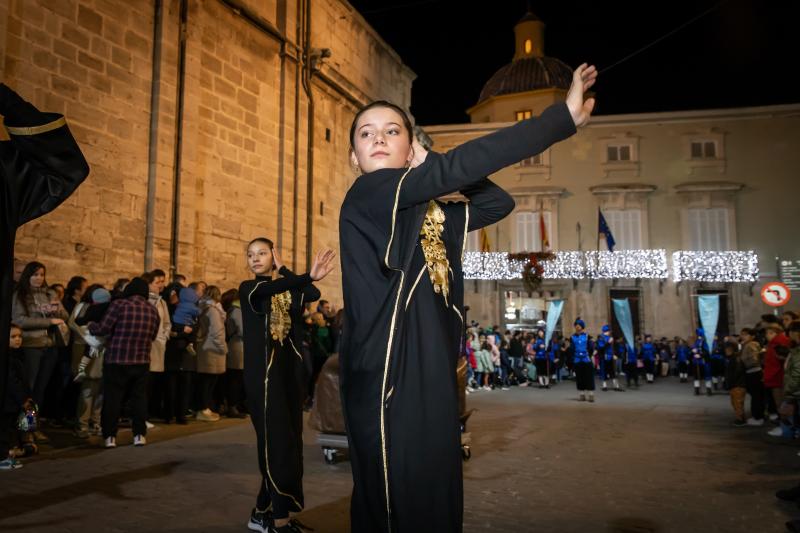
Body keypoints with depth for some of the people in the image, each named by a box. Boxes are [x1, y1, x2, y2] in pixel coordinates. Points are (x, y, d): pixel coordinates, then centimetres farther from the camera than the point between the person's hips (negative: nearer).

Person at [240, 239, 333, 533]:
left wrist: (283, 269, -6)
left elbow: (314, 293, -10)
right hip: (263, 373, -5)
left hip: (290, 371, 5)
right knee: (277, 443, -8)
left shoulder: (287, 290, 13)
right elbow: (269, 289, -24)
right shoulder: (249, 288, 1)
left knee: (290, 442, 7)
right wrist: (309, 275, -40)